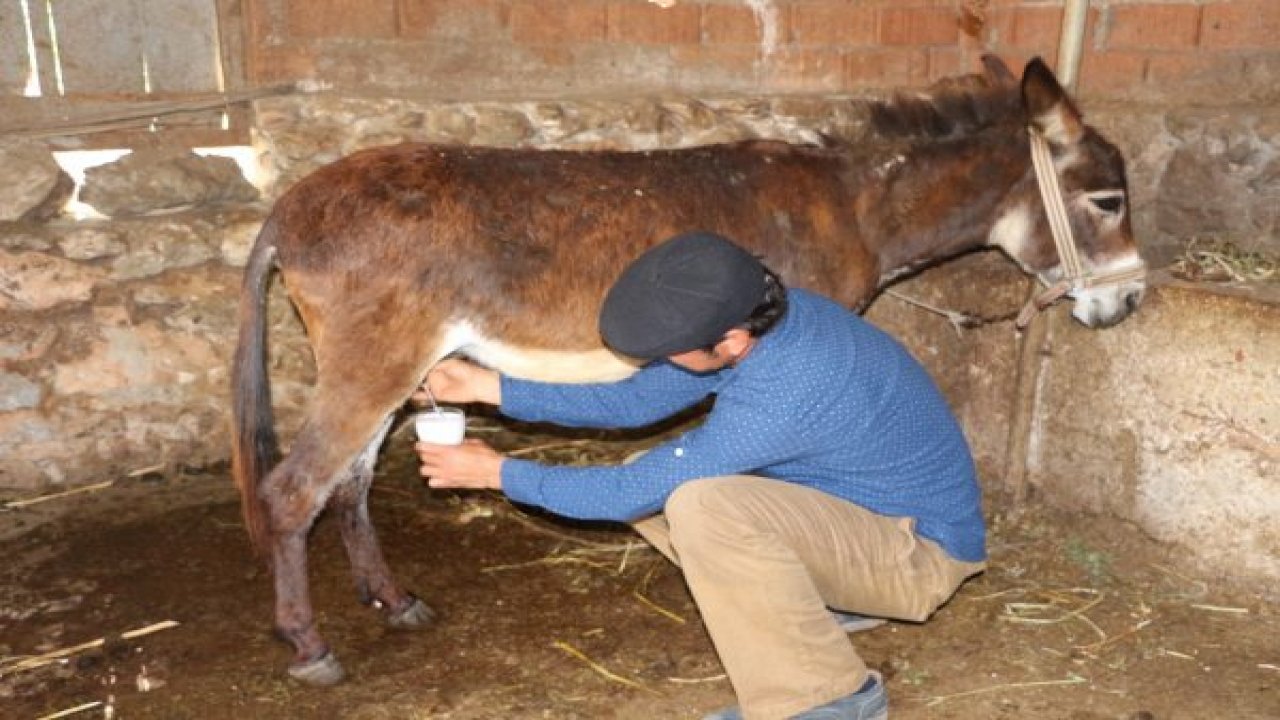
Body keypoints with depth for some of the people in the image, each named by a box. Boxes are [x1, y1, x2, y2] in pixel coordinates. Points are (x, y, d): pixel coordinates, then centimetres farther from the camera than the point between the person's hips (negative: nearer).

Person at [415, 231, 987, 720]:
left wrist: (498, 473, -12)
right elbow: (637, 399, -1)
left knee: (701, 506, -32)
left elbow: (634, 491, -25)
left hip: (920, 548, -8)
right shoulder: (750, 318, -10)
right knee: (654, 481, 1)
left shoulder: (786, 391, -35)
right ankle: (824, 603, 8)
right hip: (844, 501, 9)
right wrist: (490, 386, -5)